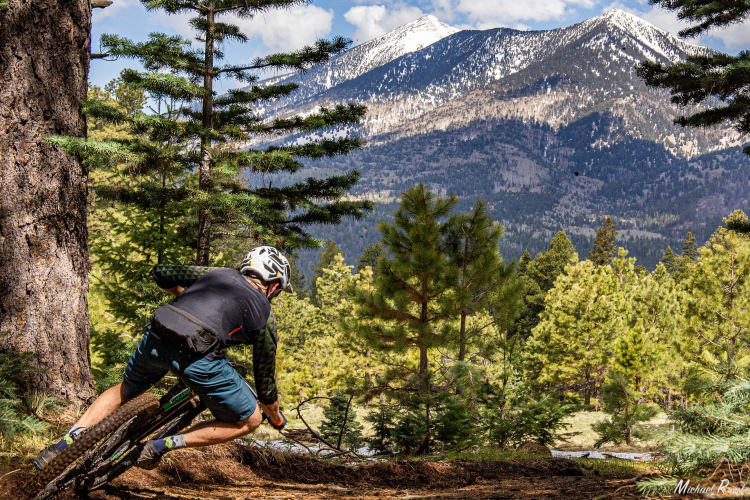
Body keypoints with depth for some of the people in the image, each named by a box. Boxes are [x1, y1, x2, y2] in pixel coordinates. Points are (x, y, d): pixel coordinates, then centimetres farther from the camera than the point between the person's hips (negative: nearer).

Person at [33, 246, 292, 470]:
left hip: (155, 340, 5)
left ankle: (66, 442, 19)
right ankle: (160, 446, 5)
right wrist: (276, 418, 41)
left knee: (125, 391, 35)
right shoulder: (265, 314, 19)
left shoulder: (217, 274, 27)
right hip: (198, 356, -5)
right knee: (249, 421, 14)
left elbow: (160, 272, 34)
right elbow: (264, 379, 23)